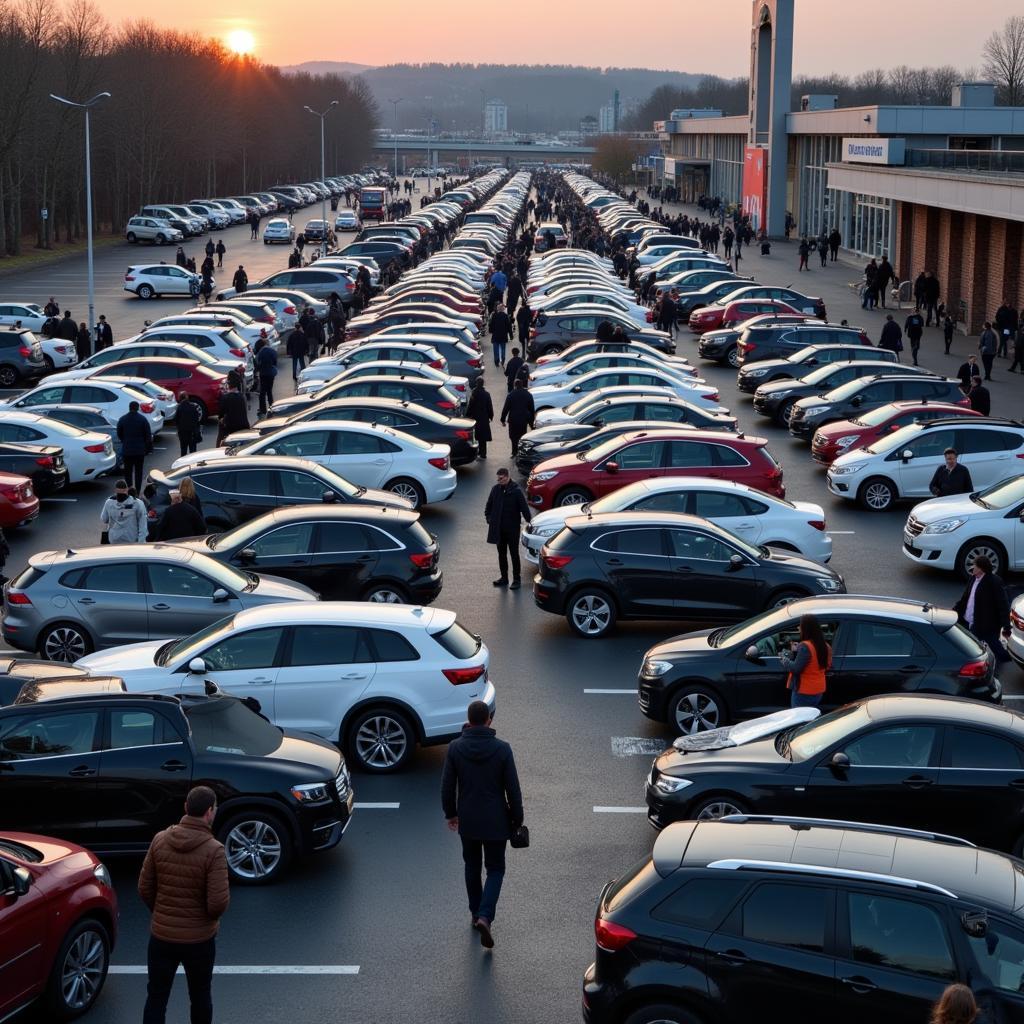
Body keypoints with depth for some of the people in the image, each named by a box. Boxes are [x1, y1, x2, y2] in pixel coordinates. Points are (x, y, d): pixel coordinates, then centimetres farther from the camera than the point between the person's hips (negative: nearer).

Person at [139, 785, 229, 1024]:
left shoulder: (160, 840, -7)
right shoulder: (213, 850, -19)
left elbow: (145, 888, 0)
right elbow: (219, 903, -22)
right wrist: (212, 914, 2)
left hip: (161, 935, 3)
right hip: (199, 939, -2)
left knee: (156, 997, 11)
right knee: (200, 996, 18)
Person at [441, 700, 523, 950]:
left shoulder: (455, 748, -9)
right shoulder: (502, 749, -13)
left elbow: (447, 786, -3)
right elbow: (513, 789, -9)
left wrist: (450, 813, 14)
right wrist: (517, 820, 4)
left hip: (467, 821, 2)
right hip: (495, 822, -2)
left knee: (472, 867, 21)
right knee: (495, 869, 10)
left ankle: (476, 913, 31)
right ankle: (485, 916, -9)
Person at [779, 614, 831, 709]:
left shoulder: (805, 646, -19)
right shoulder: (823, 646, 6)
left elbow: (796, 668, -19)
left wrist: (783, 658, -3)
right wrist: (797, 652, 12)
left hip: (804, 691, -8)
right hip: (818, 690, 8)